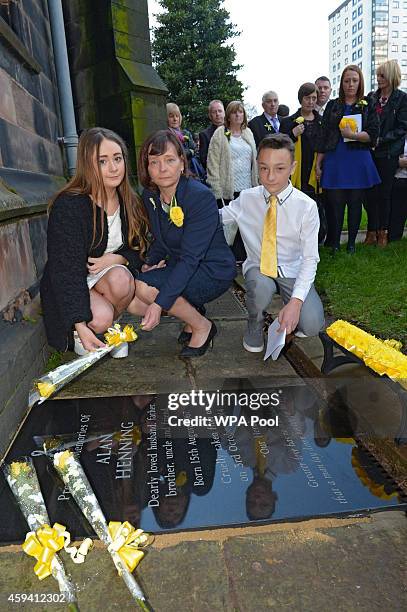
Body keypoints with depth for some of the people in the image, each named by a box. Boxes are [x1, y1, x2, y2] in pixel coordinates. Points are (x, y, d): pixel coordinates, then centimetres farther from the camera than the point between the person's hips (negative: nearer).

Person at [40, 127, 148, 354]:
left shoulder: (131, 203, -4)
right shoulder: (68, 205, -22)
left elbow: (139, 248, 5)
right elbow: (66, 268, -24)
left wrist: (117, 258, -19)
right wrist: (80, 325, -29)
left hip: (110, 274, 4)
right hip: (68, 285, -4)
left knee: (121, 279, -30)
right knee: (101, 318, -30)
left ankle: (110, 326, -2)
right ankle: (78, 334, 5)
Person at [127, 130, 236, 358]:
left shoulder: (201, 197, -23)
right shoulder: (150, 196, -1)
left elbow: (190, 257, -29)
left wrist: (159, 303, -34)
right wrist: (151, 262, -11)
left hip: (213, 272, -7)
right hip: (179, 267, 7)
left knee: (145, 287, -27)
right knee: (132, 303, -10)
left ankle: (203, 326, -5)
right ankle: (191, 310, 11)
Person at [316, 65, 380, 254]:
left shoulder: (368, 106, 8)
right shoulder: (332, 106, 10)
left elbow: (373, 134, -2)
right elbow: (324, 136, 7)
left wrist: (352, 135, -16)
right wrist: (318, 164, 3)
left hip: (359, 162, 0)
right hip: (335, 162, 0)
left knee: (355, 204, 5)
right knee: (336, 204, -1)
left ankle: (351, 242, 16)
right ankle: (335, 244, 9)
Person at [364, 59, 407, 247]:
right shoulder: (371, 97, 10)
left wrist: (381, 139, -15)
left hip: (388, 153, -3)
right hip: (370, 152, 3)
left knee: (384, 193, 1)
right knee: (370, 192, 0)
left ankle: (383, 231, 12)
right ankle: (372, 231, 9)